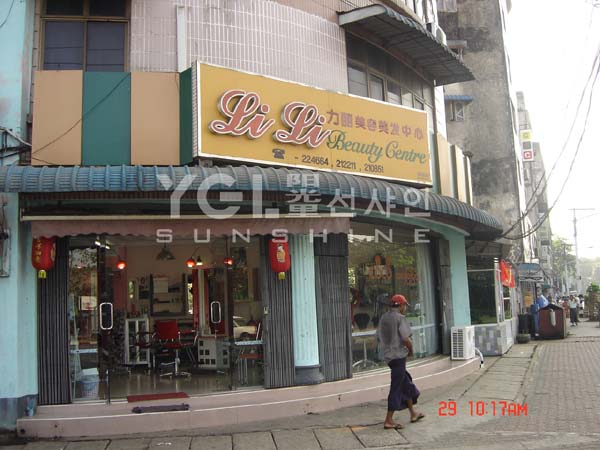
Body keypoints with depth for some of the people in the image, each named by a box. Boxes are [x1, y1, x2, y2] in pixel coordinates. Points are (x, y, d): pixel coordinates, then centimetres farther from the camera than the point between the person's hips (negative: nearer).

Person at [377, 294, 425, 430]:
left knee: (406, 383, 21)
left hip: (388, 355, 8)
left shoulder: (383, 318, 10)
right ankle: (389, 420, 1)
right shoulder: (400, 318, -14)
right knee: (396, 388, -2)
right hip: (399, 355, -8)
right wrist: (411, 351, -2)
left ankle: (413, 413, 31)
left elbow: (379, 337, 15)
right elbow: (406, 338, -20)